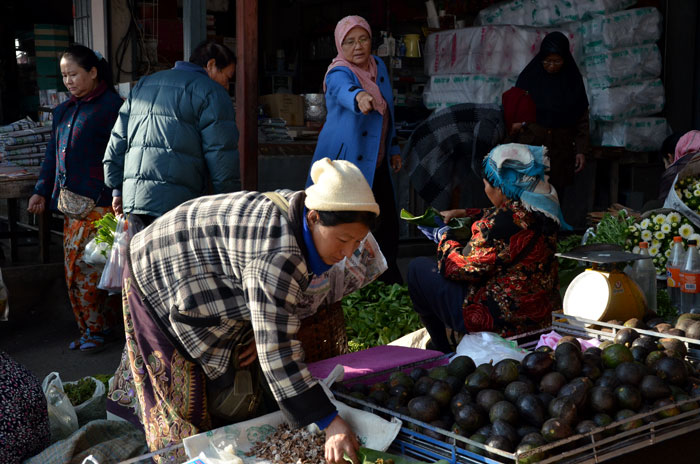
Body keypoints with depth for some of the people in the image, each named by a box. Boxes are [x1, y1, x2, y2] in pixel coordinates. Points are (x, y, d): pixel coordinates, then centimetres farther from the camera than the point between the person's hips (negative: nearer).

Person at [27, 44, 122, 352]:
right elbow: (53, 154, 24)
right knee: (77, 266, 6)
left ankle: (94, 329, 2)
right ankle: (102, 326, 14)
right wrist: (42, 191, 18)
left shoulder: (111, 105, -5)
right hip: (70, 200, 8)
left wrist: (118, 196, -16)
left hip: (99, 201, -8)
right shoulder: (63, 111, 19)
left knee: (84, 264, -9)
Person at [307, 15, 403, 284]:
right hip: (344, 163, -7)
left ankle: (390, 279, 35)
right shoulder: (338, 74, -17)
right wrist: (359, 97, -65)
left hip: (375, 164, 7)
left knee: (388, 227, 16)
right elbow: (344, 90, -43)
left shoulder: (379, 66, 6)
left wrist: (393, 149, 21)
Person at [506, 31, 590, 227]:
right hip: (531, 145, -1)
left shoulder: (573, 80, 5)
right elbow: (512, 111, 7)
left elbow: (582, 119, 5)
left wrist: (581, 150, -3)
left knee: (558, 194, -2)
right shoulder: (529, 77, 2)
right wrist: (515, 124, -14)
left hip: (561, 150, 1)